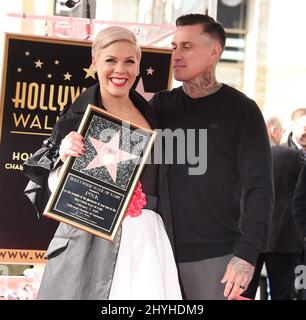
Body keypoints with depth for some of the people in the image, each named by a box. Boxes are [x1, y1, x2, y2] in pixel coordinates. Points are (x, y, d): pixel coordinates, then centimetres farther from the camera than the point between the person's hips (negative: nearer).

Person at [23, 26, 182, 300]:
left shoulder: (150, 114, 11)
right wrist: (65, 159, -20)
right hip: (90, 239, -4)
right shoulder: (77, 118, -3)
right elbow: (53, 190, -3)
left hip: (146, 237, 4)